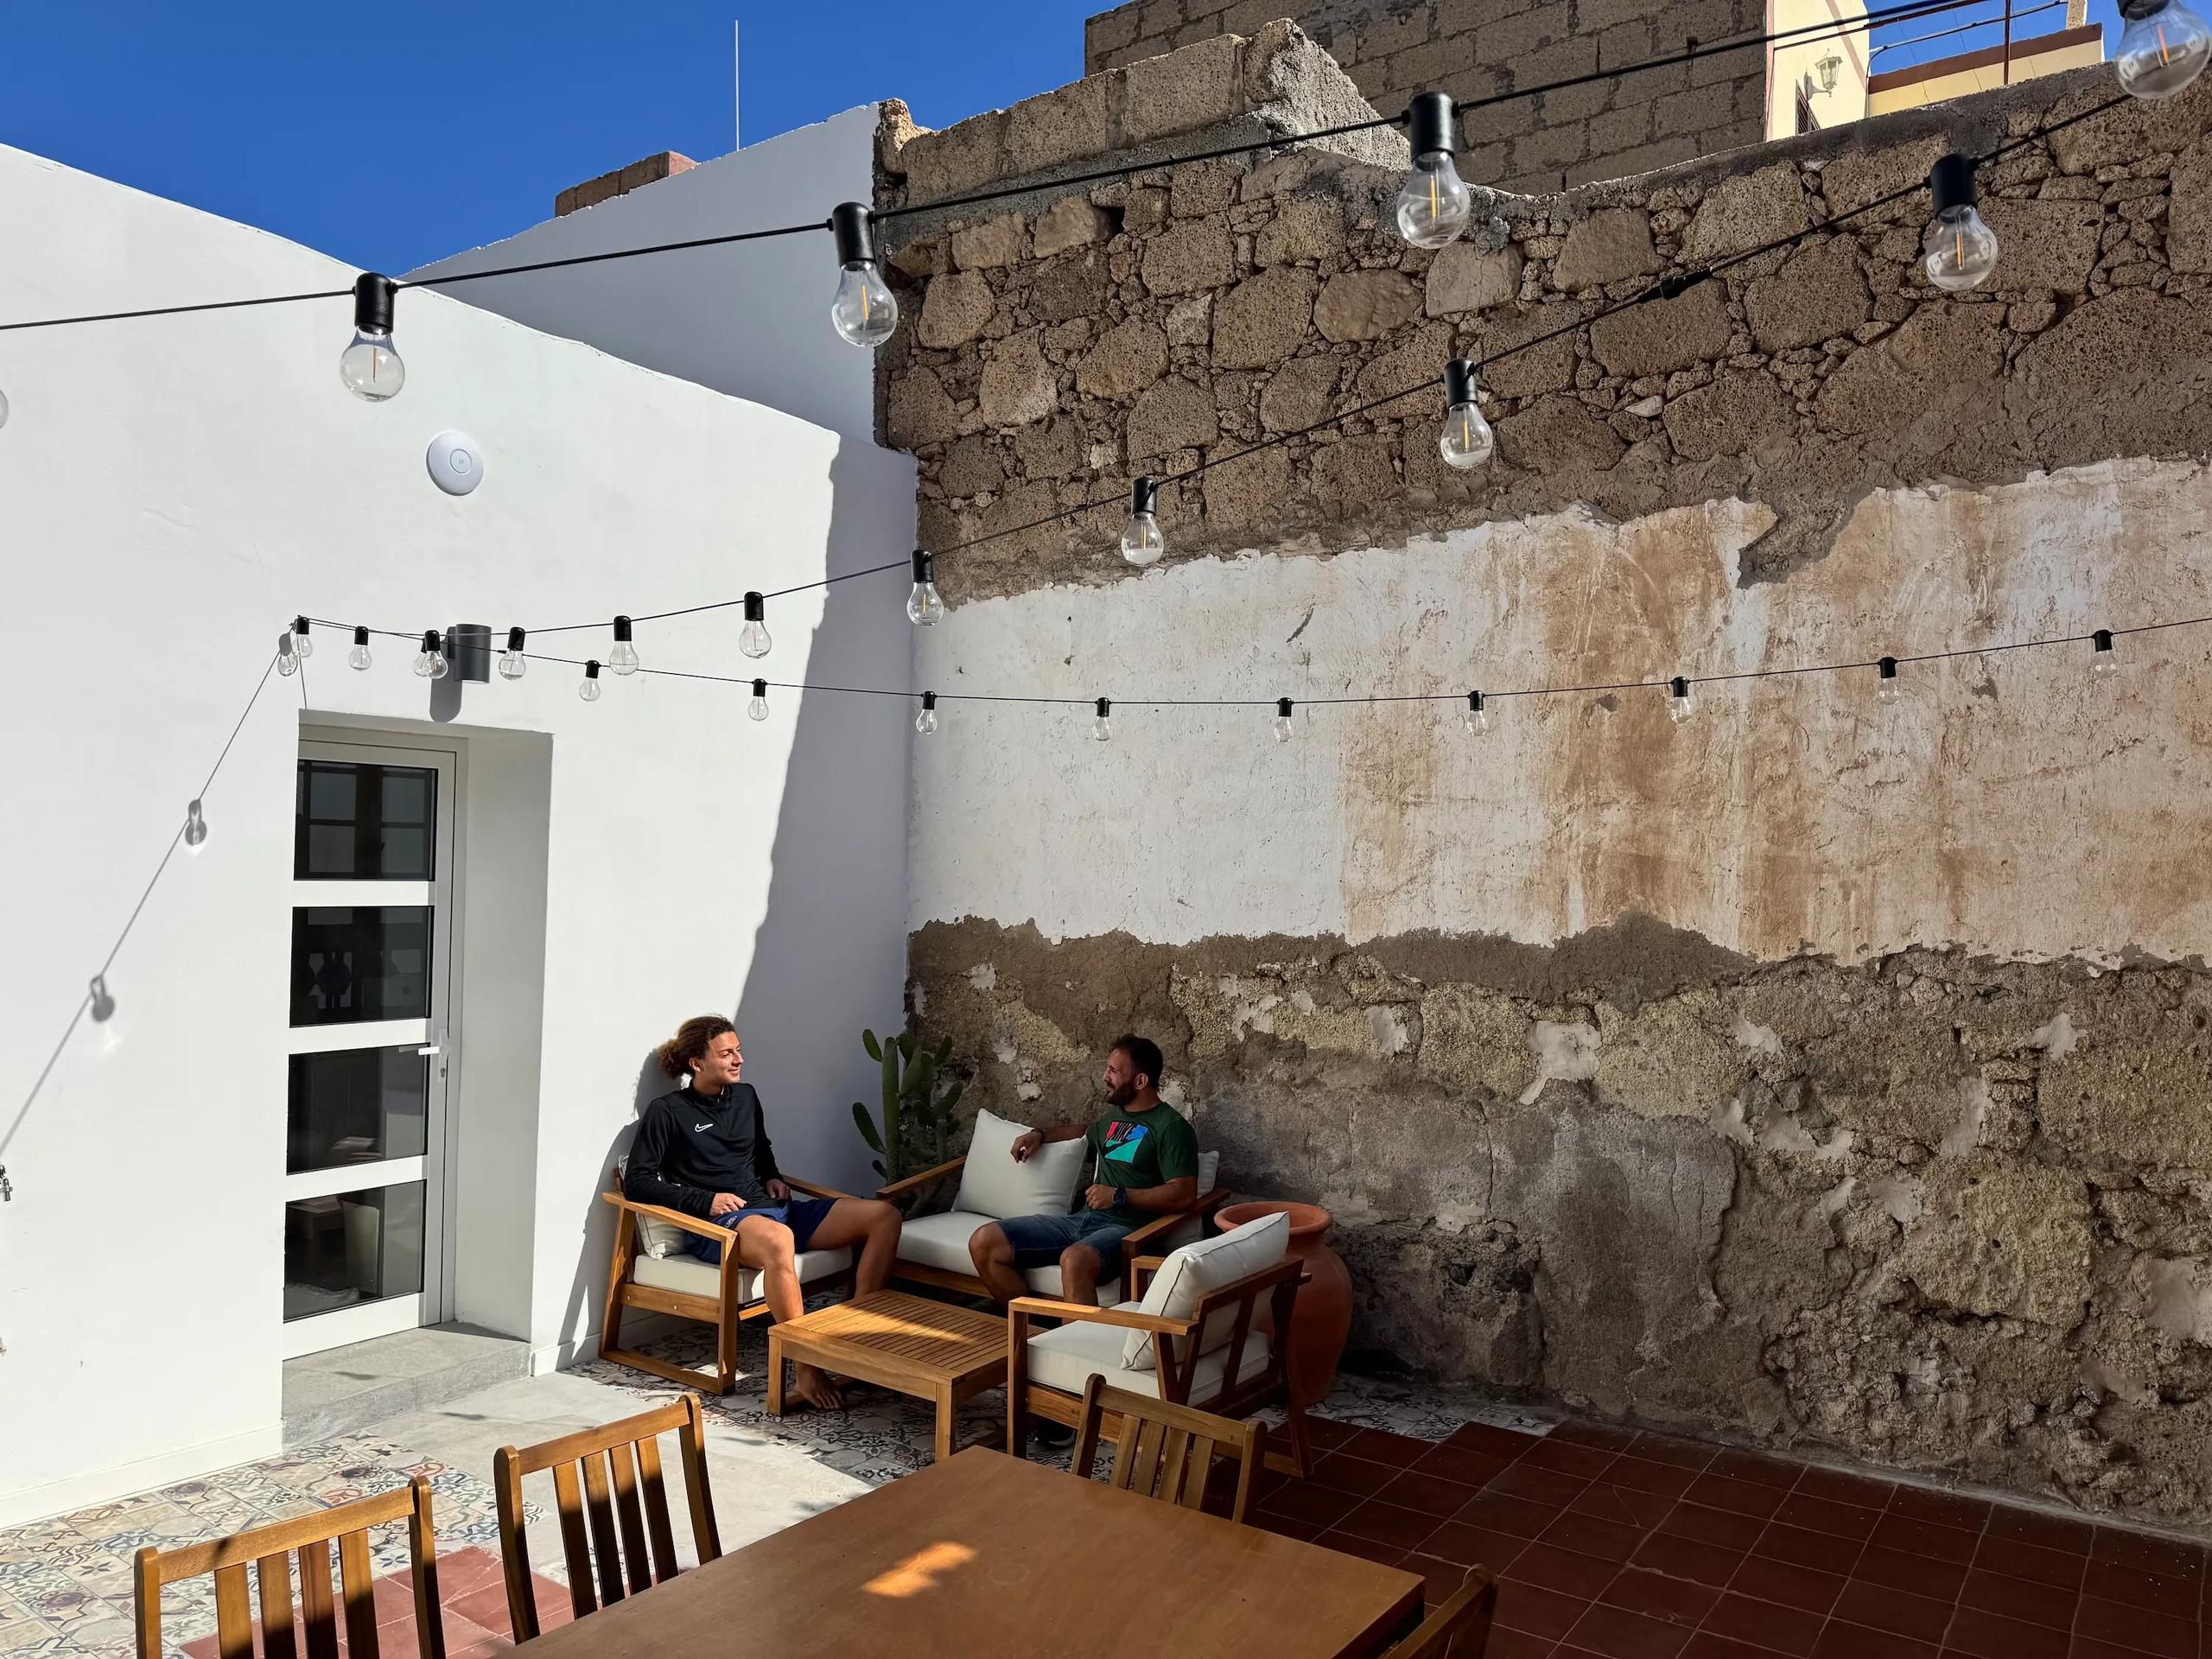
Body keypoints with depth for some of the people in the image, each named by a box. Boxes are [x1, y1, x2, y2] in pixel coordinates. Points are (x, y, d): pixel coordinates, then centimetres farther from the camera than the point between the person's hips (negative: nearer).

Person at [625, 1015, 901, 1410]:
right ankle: (804, 1366, -35)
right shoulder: (667, 1112, 0)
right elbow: (637, 1182, -5)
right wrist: (704, 1201, -13)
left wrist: (774, 1177, 13)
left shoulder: (746, 1096, 18)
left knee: (884, 1217, -12)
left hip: (773, 1208, 7)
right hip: (719, 1223, -7)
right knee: (778, 1239, -45)